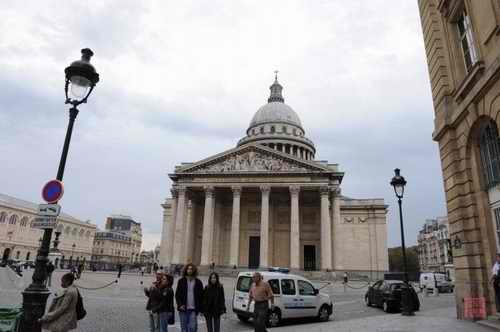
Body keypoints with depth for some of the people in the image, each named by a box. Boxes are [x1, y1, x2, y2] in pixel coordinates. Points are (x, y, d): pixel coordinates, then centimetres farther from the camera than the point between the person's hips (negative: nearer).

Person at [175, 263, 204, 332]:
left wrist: (200, 308, 1)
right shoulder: (181, 281, 5)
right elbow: (177, 294, 5)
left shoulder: (198, 282, 5)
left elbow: (201, 296, 8)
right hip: (183, 308, 1)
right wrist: (180, 305, -9)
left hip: (193, 309, -1)